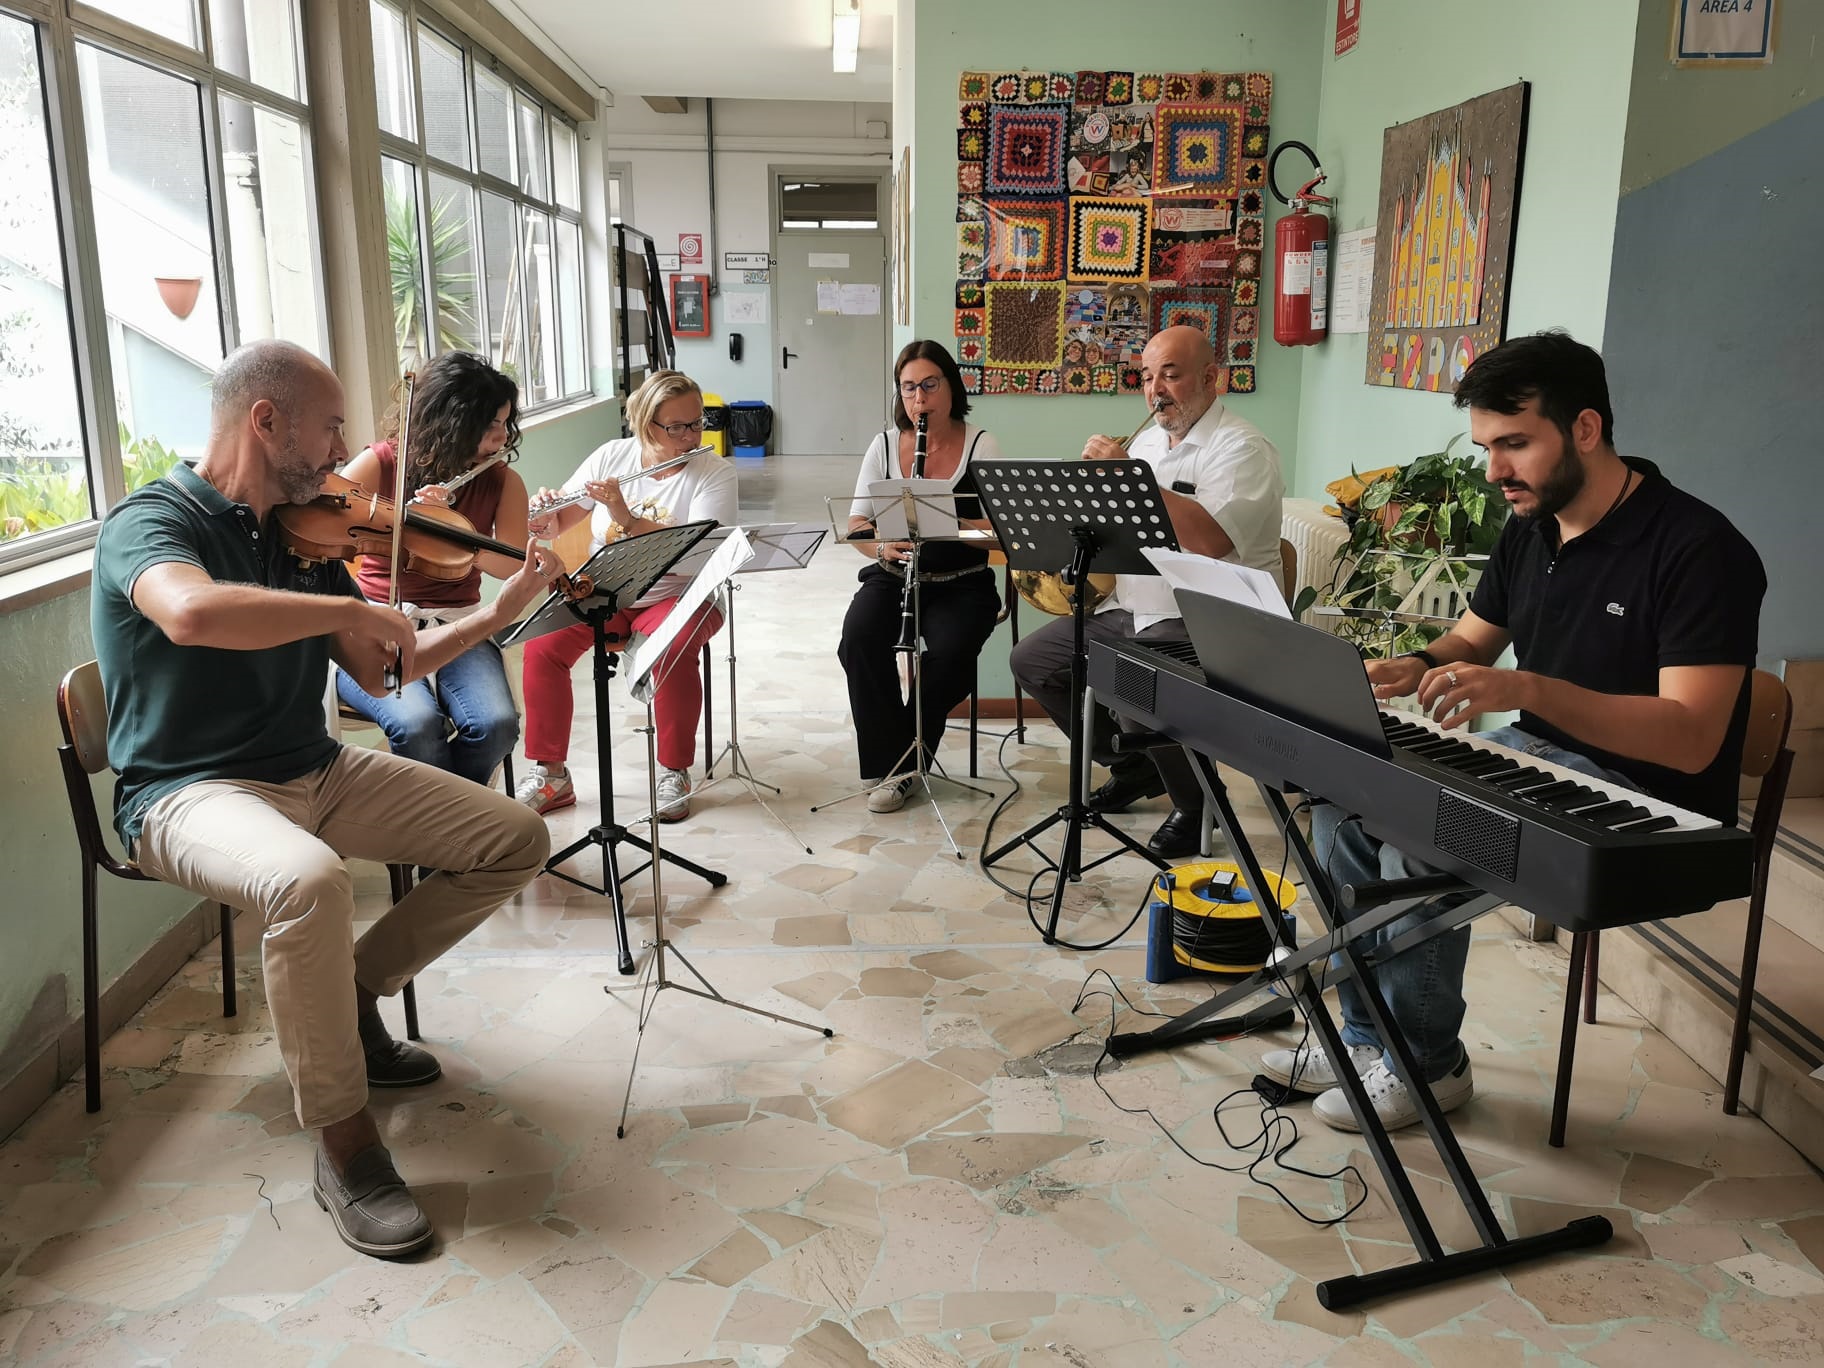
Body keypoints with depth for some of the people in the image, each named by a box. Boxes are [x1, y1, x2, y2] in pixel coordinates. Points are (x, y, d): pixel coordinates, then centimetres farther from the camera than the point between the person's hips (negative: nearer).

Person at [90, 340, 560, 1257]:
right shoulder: (151, 520, -12)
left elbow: (383, 670, 14)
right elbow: (193, 612, -39)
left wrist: (500, 611, 6)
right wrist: (349, 610, -26)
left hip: (317, 772, 7)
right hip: (190, 792, -7)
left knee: (516, 842, -4)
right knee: (309, 882, -40)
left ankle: (354, 997, 14)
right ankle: (343, 1144, -19)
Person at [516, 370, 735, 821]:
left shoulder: (714, 473, -9)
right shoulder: (612, 455, 2)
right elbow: (559, 522, 6)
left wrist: (627, 518, -31)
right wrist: (545, 518, -19)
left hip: (676, 597, -3)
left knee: (672, 653, -34)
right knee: (541, 646, -21)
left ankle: (674, 774, -13)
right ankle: (549, 776, -7)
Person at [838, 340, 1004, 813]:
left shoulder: (981, 447, -3)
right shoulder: (884, 445, 5)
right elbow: (856, 527, 4)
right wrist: (882, 546, -18)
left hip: (962, 584, -2)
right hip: (893, 577, 2)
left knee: (951, 652, -31)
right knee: (859, 636, -28)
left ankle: (899, 765, -10)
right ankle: (887, 762, -14)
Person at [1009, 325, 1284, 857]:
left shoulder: (1242, 447, -12)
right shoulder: (1148, 440, 16)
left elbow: (1208, 540, -28)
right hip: (1129, 610, 9)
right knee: (1032, 658, 3)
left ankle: (1195, 804, -5)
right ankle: (1133, 768, 18)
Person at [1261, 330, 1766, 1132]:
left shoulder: (1699, 550, -20)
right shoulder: (1531, 530, 5)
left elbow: (1692, 739, -27)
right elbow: (1471, 640, 17)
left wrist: (1526, 687, -39)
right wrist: (1418, 668, -8)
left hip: (1647, 807, -8)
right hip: (1534, 760, 8)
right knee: (1345, 801, -7)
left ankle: (1427, 1065, -4)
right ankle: (1368, 1037, 3)